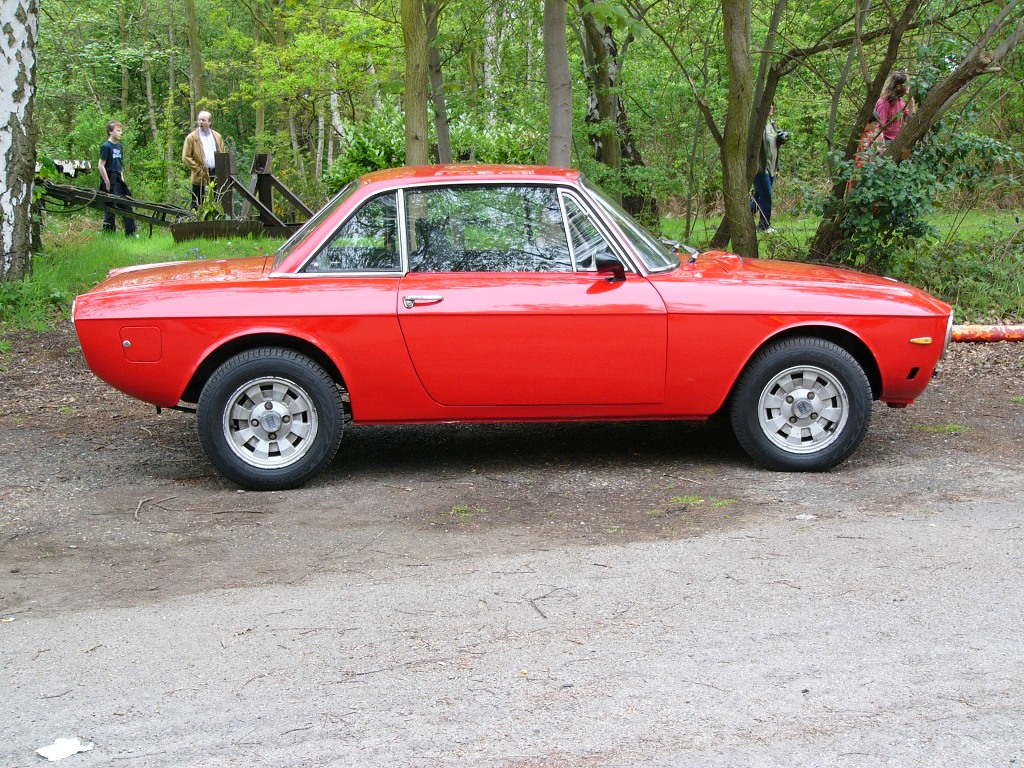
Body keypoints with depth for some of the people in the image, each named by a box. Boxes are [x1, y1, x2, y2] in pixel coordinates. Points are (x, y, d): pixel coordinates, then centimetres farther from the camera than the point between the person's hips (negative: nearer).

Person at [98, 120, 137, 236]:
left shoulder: (119, 146, 12)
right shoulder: (106, 146, -11)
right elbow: (101, 165, -14)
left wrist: (122, 179, 13)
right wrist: (107, 182, -15)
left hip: (118, 180, 8)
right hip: (109, 180, -8)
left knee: (126, 206, 6)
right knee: (110, 208, -3)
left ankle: (130, 233, 10)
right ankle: (108, 234, 5)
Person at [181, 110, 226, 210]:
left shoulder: (217, 137, 13)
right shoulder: (191, 138, 1)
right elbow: (186, 157, -3)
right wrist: (198, 170, -9)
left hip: (216, 176, 3)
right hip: (200, 178, -3)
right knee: (197, 205, -3)